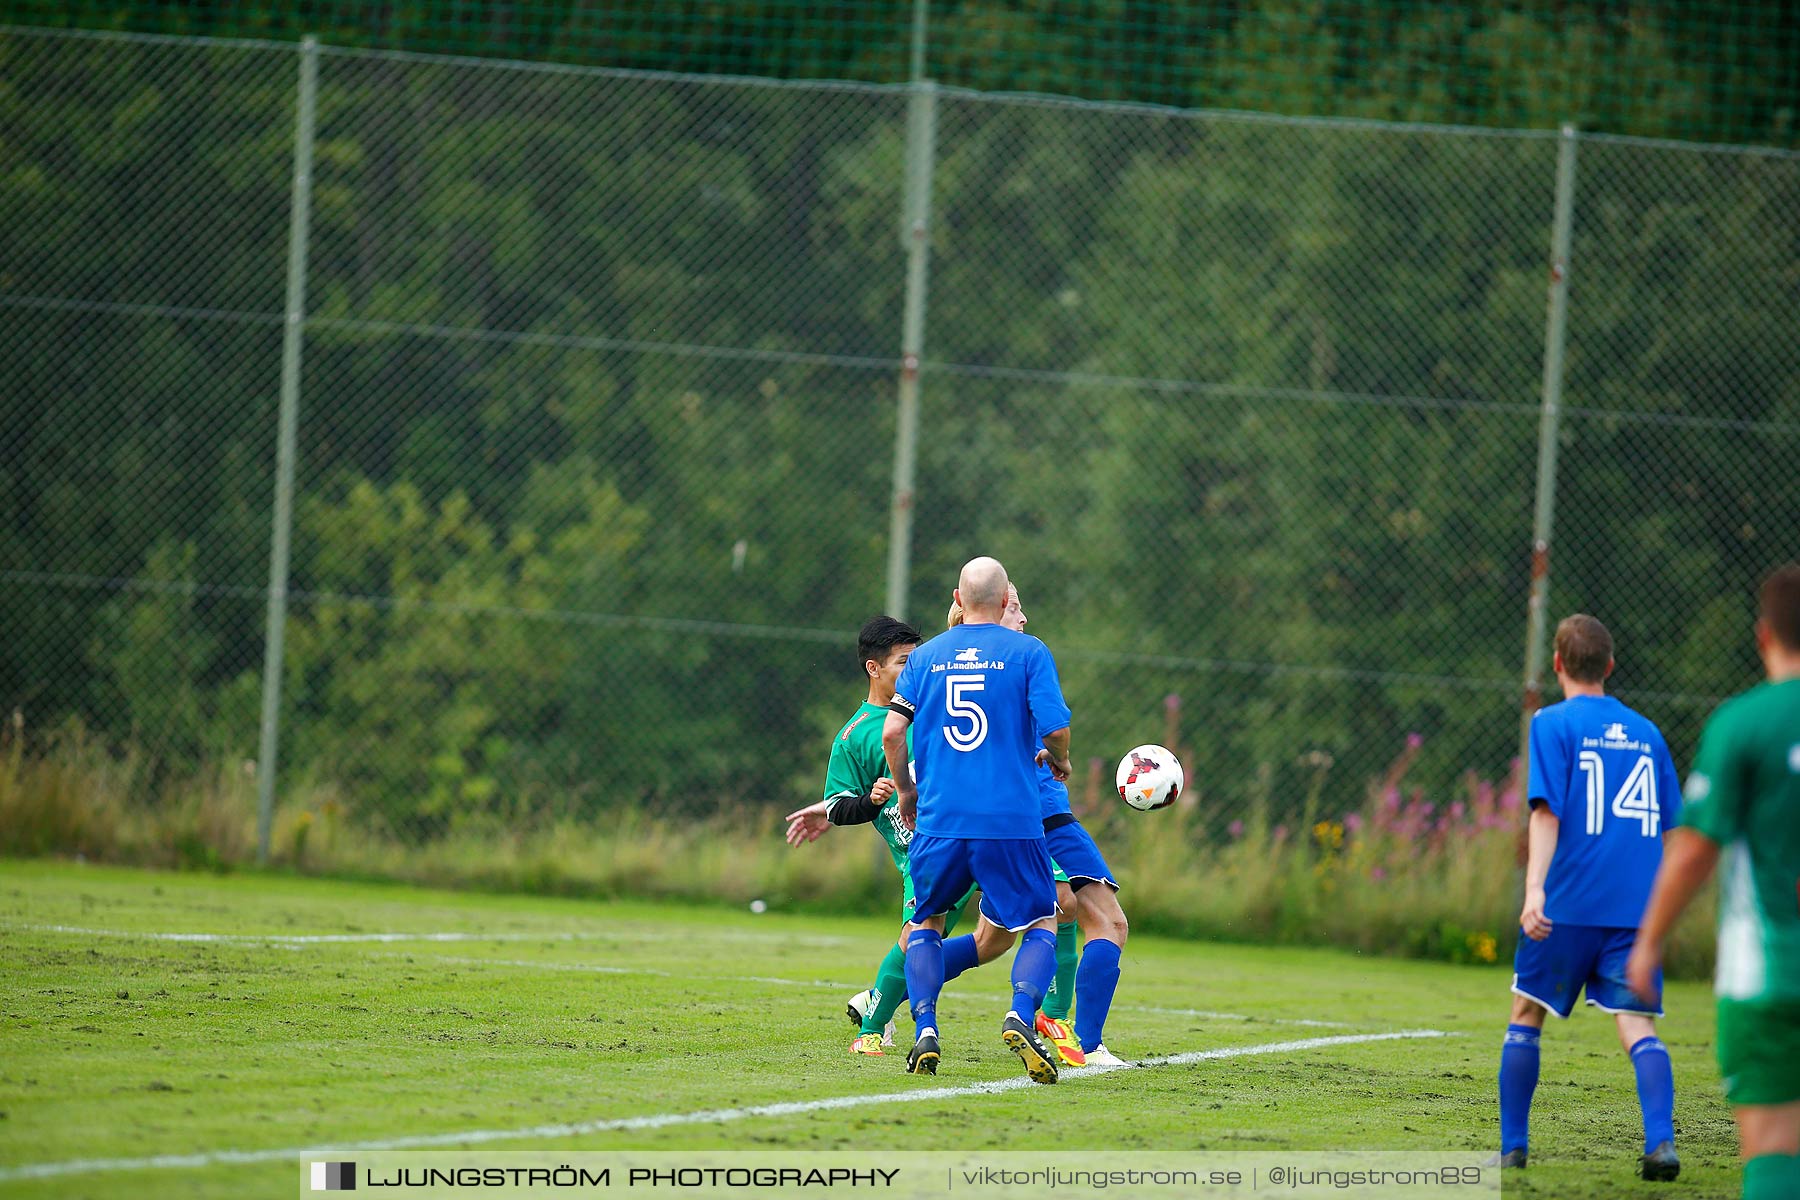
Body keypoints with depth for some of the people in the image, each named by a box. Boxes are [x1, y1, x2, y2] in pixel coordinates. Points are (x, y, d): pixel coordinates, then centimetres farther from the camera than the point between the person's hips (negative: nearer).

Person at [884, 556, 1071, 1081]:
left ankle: (925, 1029, 2)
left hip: (939, 820, 2)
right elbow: (1055, 725, -8)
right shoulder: (1029, 653, 0)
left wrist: (905, 790, 19)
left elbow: (892, 732, 3)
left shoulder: (925, 656, 8)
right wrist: (1057, 760, 14)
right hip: (1012, 821, -2)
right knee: (1041, 924, 11)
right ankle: (1020, 1015, -14)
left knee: (924, 922, 21)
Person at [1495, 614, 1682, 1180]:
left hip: (1570, 901, -3)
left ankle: (1512, 1148, 14)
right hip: (1637, 908, 3)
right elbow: (1671, 825, 16)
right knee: (1637, 1025, -2)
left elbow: (1547, 810, -13)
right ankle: (1661, 1140, -24)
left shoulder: (1554, 724, -1)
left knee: (1526, 1016, 13)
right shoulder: (1646, 733, 13)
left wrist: (1534, 887, -21)